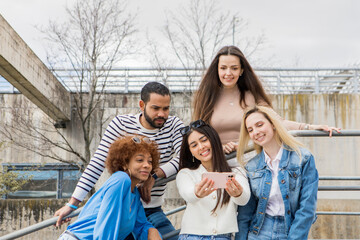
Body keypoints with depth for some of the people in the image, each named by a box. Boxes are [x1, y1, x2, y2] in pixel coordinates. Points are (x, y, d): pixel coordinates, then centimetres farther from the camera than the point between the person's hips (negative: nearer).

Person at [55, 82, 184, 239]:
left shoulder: (173, 125, 0)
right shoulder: (121, 124, -6)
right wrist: (72, 203, -11)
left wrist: (154, 175, -26)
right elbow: (98, 163, -7)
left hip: (153, 212, 3)